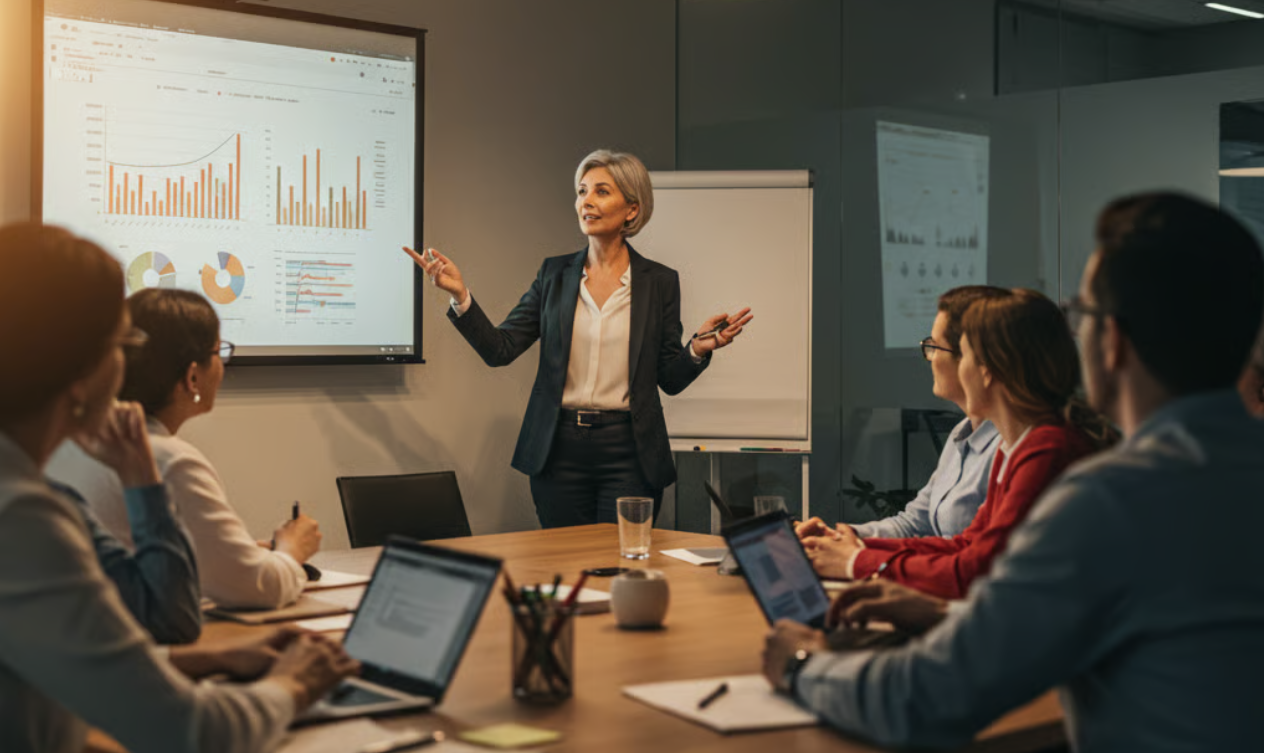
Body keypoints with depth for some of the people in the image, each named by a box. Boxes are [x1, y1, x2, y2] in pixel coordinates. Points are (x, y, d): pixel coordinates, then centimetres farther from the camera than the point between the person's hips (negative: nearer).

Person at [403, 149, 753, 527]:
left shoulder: (660, 281, 2)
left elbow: (670, 379, 3)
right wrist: (460, 296, -12)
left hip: (628, 453, -2)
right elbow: (500, 349, 0)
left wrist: (698, 349, -16)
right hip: (560, 450, 2)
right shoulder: (555, 274, 6)